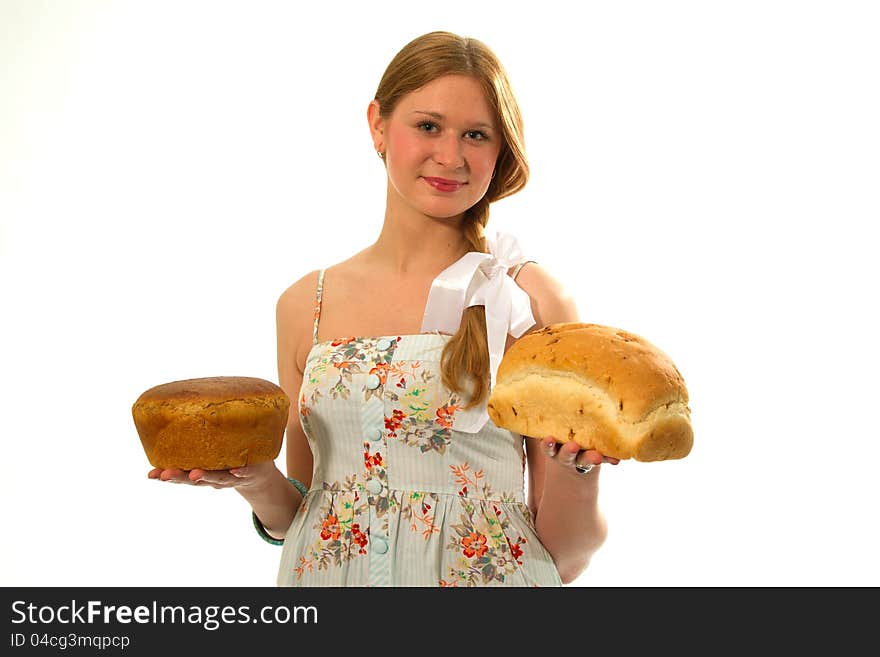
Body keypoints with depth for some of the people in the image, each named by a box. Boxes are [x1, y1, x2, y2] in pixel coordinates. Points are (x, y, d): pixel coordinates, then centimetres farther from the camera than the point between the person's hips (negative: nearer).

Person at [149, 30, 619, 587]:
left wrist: (579, 462, -23)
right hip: (329, 576, 2)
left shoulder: (532, 300, -8)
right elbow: (297, 518, 6)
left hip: (483, 574, -2)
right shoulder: (306, 304, -1)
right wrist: (257, 480, -11)